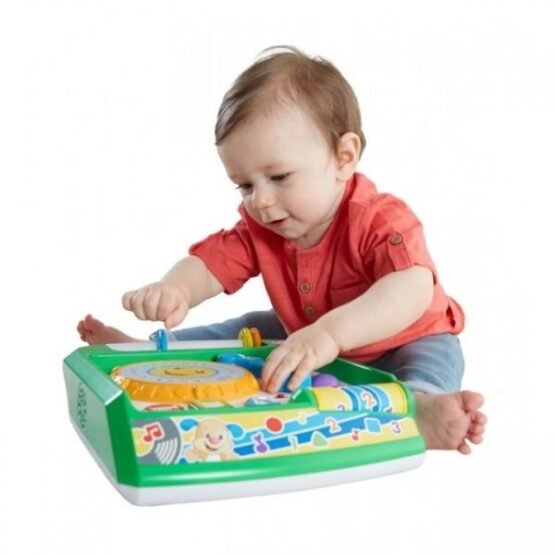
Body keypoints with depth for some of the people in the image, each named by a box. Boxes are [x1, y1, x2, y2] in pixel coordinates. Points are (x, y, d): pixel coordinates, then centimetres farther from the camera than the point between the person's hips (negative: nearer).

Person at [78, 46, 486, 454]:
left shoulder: (382, 221, -33)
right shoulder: (257, 229, -11)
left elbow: (413, 289, -50)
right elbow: (206, 264, -16)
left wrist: (330, 332, -66)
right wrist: (174, 289, -42)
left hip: (399, 344, -5)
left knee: (435, 356, -32)